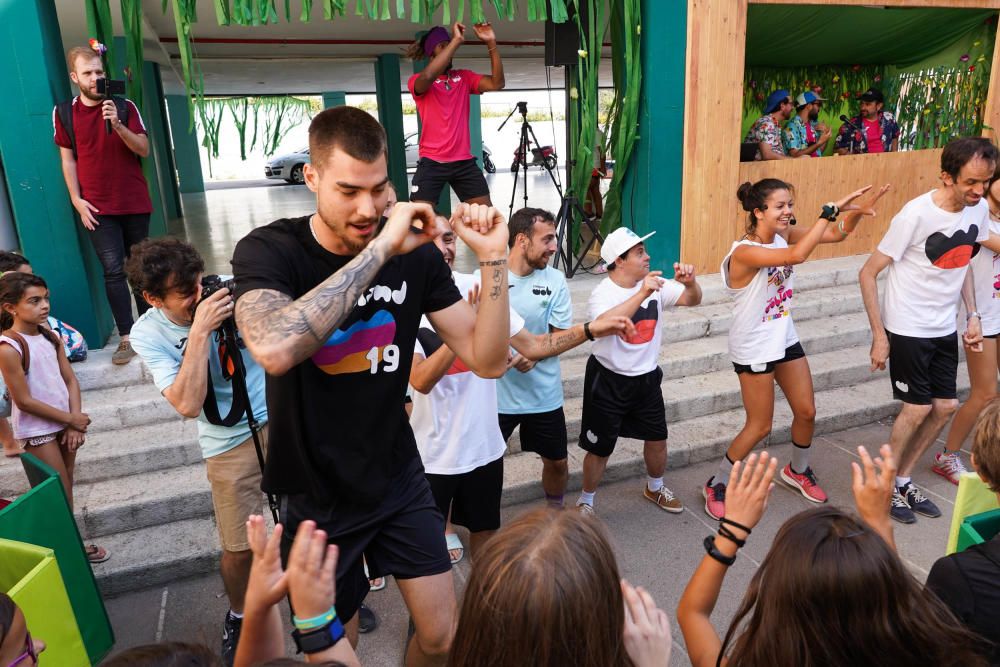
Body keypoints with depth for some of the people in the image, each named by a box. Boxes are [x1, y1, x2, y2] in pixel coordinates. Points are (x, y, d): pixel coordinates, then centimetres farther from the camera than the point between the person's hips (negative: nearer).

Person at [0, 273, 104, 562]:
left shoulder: (50, 337, 0)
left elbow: (70, 380, 3)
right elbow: (24, 401, -18)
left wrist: (74, 422, -8)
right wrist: (71, 419, -11)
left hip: (64, 422, 6)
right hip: (37, 431, -6)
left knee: (66, 488, 14)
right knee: (62, 496, 2)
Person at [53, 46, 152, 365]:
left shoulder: (124, 107, 2)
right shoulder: (63, 112, 3)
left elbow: (144, 150, -4)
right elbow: (68, 160, 5)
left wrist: (117, 125, -20)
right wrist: (77, 200, -3)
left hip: (135, 202, 1)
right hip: (97, 207, -1)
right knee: (113, 269, -8)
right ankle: (126, 338, -6)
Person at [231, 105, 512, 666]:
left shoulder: (417, 254, -8)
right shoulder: (268, 251, -17)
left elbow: (489, 360, -10)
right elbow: (273, 351, -39)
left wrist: (494, 259, -23)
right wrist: (380, 249, -38)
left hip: (399, 481, 3)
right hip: (318, 497, -2)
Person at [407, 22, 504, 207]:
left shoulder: (464, 77, 11)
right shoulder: (417, 81, 0)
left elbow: (497, 83, -2)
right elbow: (428, 76, -24)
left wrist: (491, 44, -12)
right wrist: (456, 40, -23)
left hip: (464, 162, 4)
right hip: (432, 163, -4)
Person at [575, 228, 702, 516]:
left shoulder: (656, 284, -5)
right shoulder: (603, 293, -22)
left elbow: (693, 300, 2)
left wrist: (690, 282, -20)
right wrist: (642, 293, -45)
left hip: (647, 377, 6)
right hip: (608, 380, -5)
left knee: (657, 438, 19)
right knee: (600, 448, 6)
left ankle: (654, 488, 47)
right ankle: (585, 501, 30)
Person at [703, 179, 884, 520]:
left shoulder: (783, 234, -3)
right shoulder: (745, 252, -27)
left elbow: (837, 234, -2)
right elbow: (797, 255, -42)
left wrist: (855, 210, -22)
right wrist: (831, 209, -38)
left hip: (785, 339, 8)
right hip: (753, 348, -7)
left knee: (807, 411, 16)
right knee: (760, 426, 3)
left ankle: (797, 471, 43)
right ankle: (716, 485, 21)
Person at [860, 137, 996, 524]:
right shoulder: (916, 215, -21)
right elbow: (868, 273, -17)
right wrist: (879, 336, -18)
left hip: (944, 329, 7)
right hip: (908, 329, -7)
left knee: (945, 407, 9)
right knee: (918, 409, -2)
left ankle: (904, 480, 27)